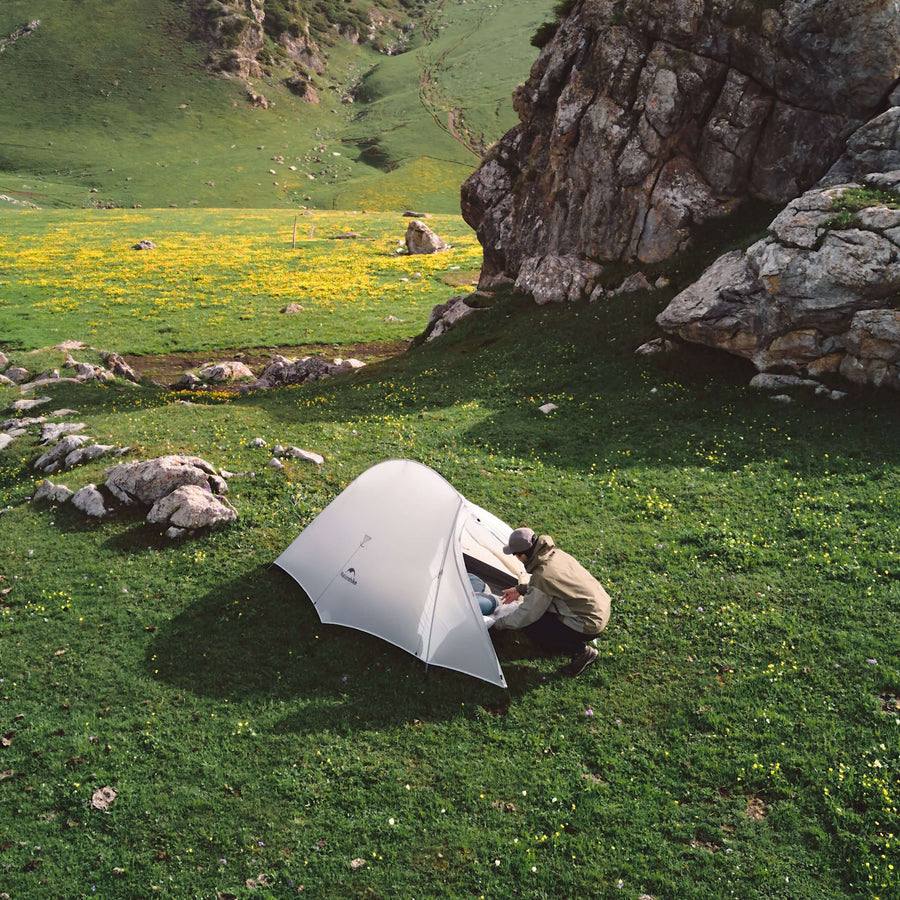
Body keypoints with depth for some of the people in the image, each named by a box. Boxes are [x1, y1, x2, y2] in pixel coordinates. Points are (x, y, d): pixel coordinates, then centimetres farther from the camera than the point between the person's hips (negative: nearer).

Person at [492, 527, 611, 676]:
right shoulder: (555, 553, -3)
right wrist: (519, 589, 20)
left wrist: (500, 623, 2)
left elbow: (526, 616, -15)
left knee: (529, 626, -4)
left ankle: (581, 650, 0)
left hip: (589, 625, -9)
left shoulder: (543, 577, -26)